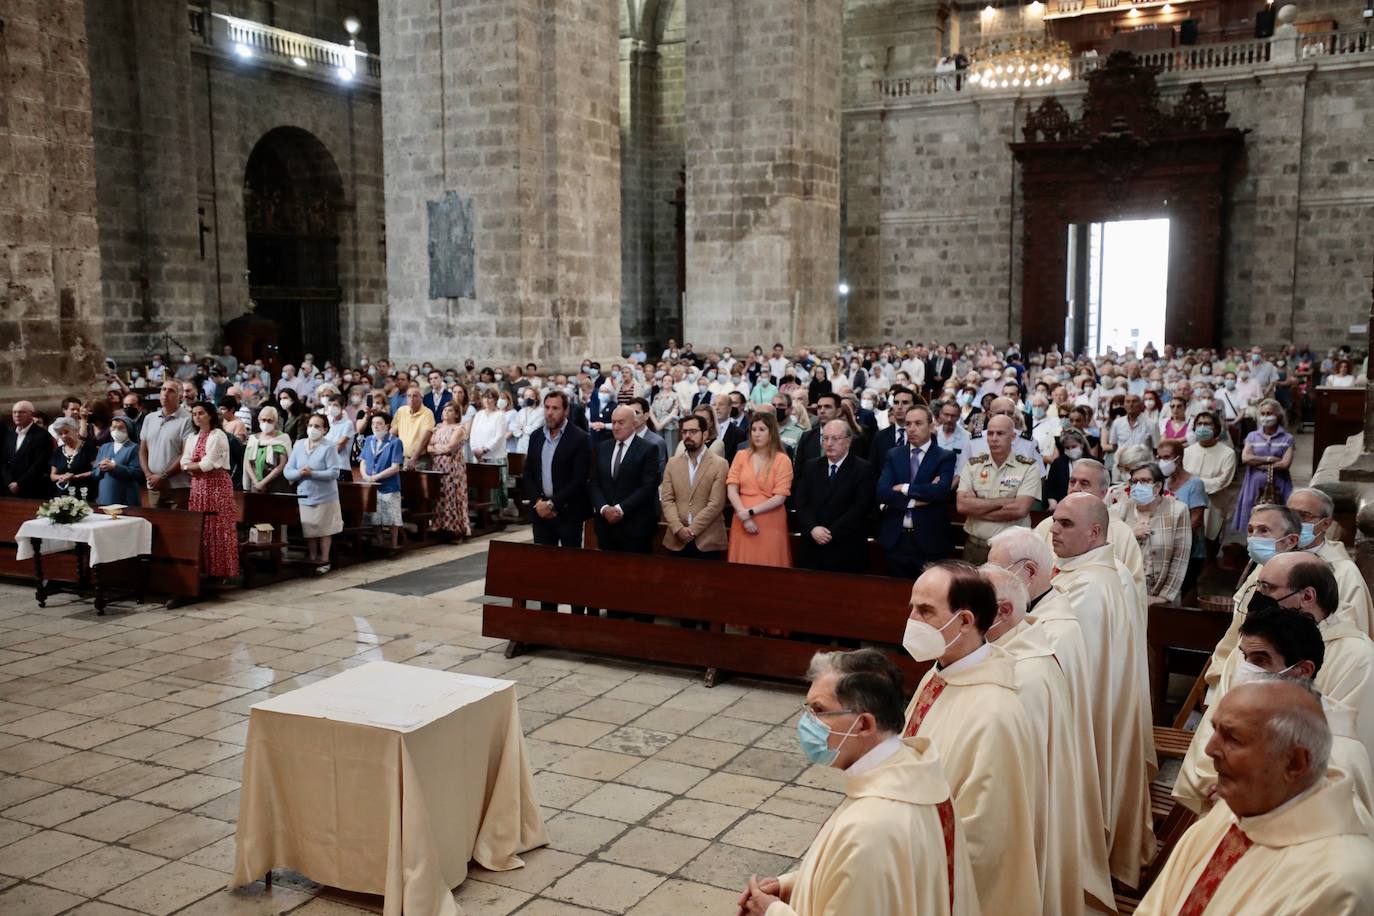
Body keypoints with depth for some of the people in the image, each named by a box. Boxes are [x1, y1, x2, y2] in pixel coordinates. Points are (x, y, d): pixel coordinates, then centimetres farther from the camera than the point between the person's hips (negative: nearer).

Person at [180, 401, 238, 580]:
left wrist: (190, 466, 1)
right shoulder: (192, 437, 16)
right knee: (198, 530, 2)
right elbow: (184, 465, 7)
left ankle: (222, 571, -2)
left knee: (218, 529, -6)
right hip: (198, 487, 6)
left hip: (217, 486, -6)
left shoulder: (217, 436, -6)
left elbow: (208, 464, -12)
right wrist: (201, 465, -9)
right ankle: (203, 570, 8)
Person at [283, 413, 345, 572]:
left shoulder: (328, 448, -9)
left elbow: (334, 472, -18)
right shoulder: (298, 446, 3)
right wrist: (299, 472, -19)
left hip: (324, 496, -4)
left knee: (324, 529, 6)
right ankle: (311, 559, 24)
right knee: (309, 530, 11)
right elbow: (287, 472, 2)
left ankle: (324, 560, 19)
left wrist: (312, 473, -22)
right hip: (304, 496, 4)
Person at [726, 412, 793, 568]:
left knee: (768, 567, 0)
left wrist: (750, 512, -14)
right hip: (743, 522, 2)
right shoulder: (741, 456, 7)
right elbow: (731, 489, 1)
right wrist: (743, 515, -12)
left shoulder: (782, 460, -2)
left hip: (770, 524, -2)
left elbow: (780, 497, -9)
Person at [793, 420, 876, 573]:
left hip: (847, 551, -4)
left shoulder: (863, 469, -2)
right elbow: (801, 503, 6)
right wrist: (812, 528, -12)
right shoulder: (811, 467, 13)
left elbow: (861, 507, -11)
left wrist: (832, 532, -15)